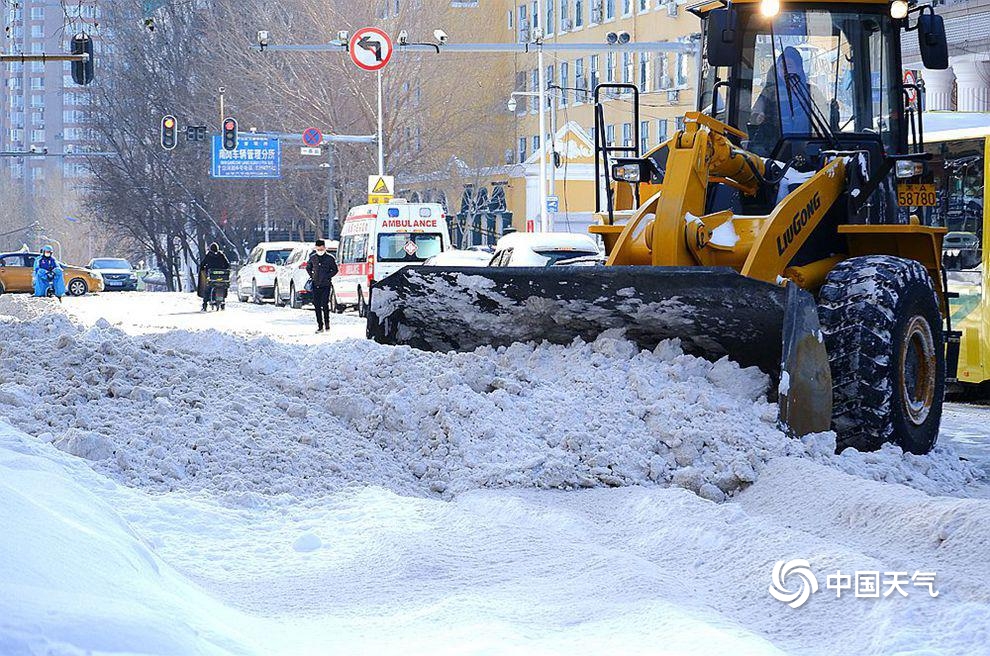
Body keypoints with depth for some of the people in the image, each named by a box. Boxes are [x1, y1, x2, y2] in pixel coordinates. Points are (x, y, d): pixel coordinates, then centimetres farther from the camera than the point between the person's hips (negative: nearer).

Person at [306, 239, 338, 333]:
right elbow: (308, 268, 22)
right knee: (317, 305, 3)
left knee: (325, 304, -12)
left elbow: (335, 270, 5)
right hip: (315, 285, 4)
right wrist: (312, 276, 7)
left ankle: (327, 323, 2)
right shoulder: (313, 258, 8)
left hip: (326, 285, -4)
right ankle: (320, 326, 10)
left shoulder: (330, 258, -2)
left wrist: (327, 276, -7)